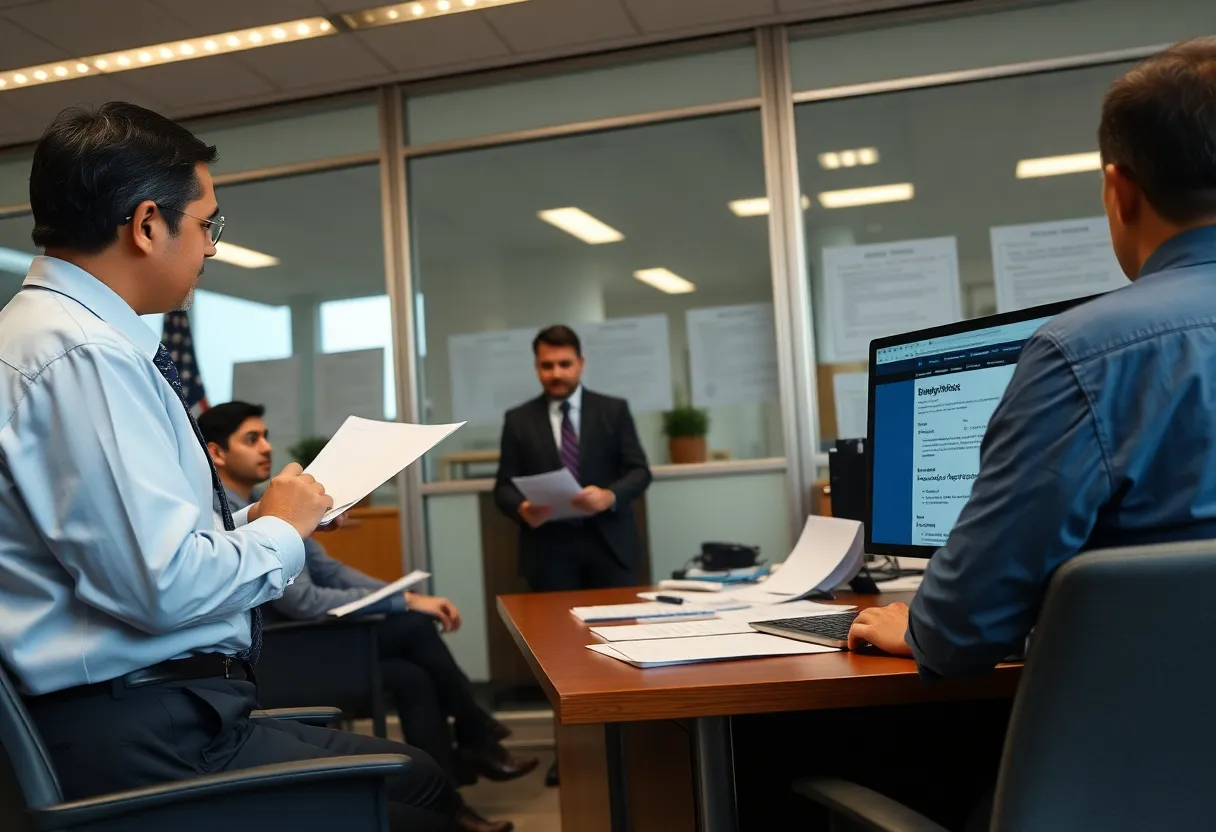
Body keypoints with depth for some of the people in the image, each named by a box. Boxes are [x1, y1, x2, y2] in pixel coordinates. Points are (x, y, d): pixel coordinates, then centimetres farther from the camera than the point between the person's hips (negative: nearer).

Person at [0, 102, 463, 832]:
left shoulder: (61, 331, 11)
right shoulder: (83, 352, -20)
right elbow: (167, 586, -26)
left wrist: (257, 519, 9)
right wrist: (280, 529, -10)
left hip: (155, 706, 10)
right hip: (144, 731, -10)